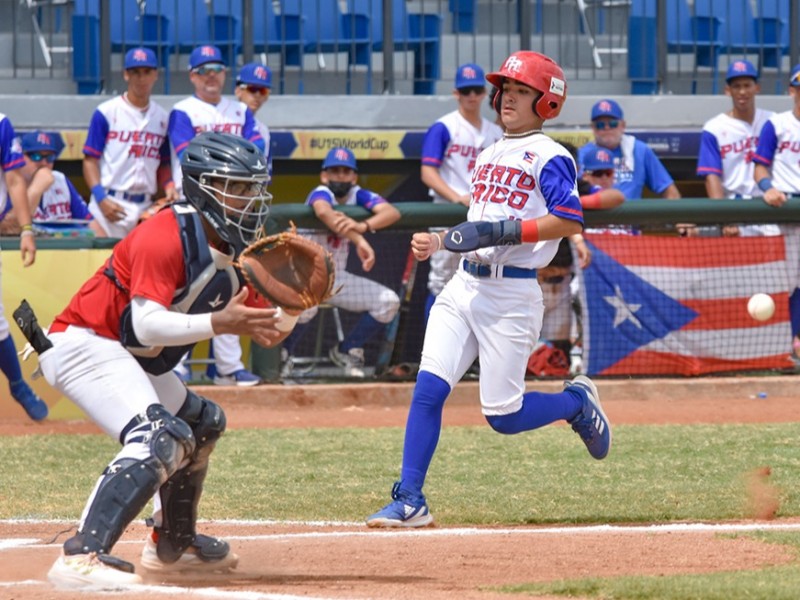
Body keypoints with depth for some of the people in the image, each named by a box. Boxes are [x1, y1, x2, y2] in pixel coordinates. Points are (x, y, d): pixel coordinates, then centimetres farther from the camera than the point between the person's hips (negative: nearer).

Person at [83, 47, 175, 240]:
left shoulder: (162, 117, 11)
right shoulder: (106, 113, -1)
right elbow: (90, 160, -2)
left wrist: (168, 185, -4)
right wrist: (101, 198, -14)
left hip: (146, 207, 4)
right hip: (109, 205, -4)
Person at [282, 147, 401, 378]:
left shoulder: (359, 196, -4)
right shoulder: (321, 194, -18)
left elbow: (392, 212, -23)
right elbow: (324, 212, -45)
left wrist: (362, 226, -45)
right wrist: (359, 240, -59)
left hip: (336, 278, 6)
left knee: (388, 302, -4)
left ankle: (346, 350, 15)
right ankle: (281, 354, -9)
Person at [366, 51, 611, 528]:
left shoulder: (550, 157, -5)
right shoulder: (489, 155, 20)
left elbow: (570, 221, -19)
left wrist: (500, 232, -23)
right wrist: (438, 242, 11)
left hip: (512, 294, -7)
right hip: (464, 286, 7)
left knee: (504, 416, -5)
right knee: (428, 389, -8)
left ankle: (577, 403, 24)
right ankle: (410, 501, -8)